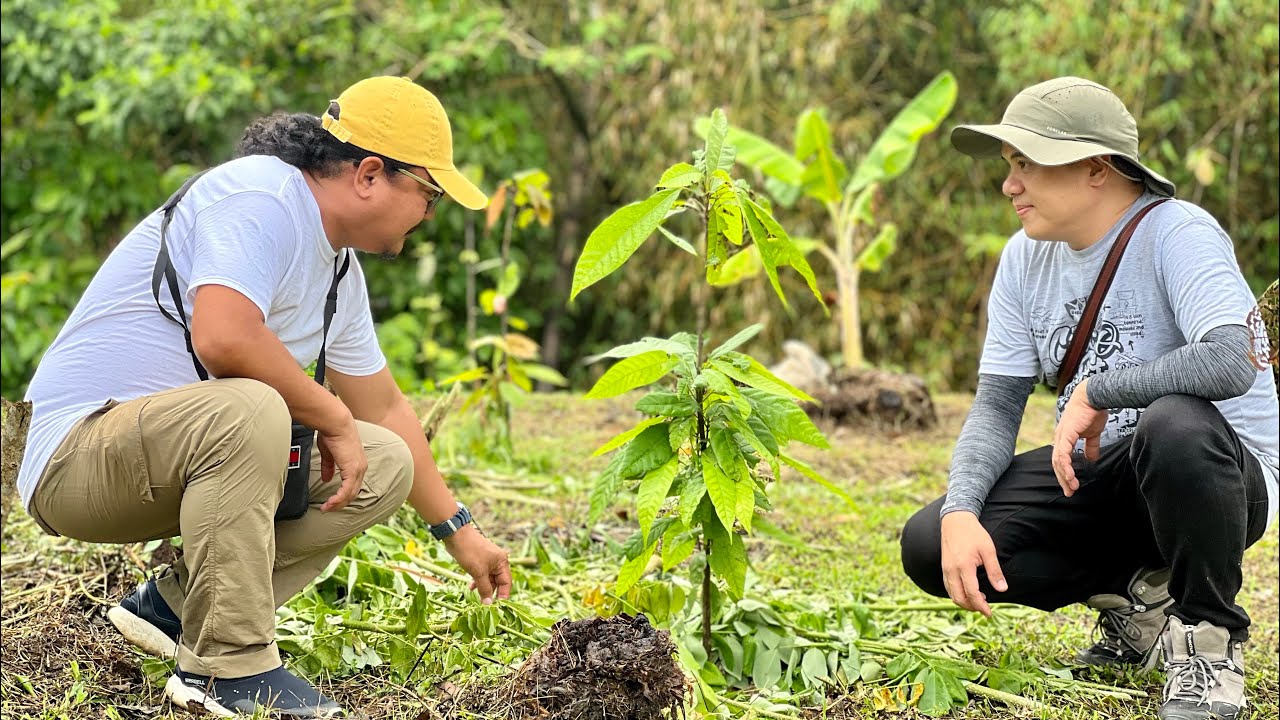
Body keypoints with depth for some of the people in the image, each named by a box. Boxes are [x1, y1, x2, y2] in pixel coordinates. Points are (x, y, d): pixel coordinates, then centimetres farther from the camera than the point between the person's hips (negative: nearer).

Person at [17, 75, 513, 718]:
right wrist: (333, 418, -18)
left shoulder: (340, 267, 12)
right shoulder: (262, 195, -17)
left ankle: (177, 603, 3)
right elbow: (224, 338, -33)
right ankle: (230, 668, -27)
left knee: (385, 465, 4)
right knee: (249, 410, -37)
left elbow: (384, 410, 24)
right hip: (80, 444, -10)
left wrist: (459, 531, 27)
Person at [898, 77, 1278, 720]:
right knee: (928, 545, -12)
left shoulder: (1176, 233, -19)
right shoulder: (1026, 258, 3)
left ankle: (1209, 633, -15)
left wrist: (1095, 391, -25)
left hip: (1221, 473, -6)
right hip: (1101, 475, 7)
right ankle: (1139, 595, 3)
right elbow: (996, 403, 0)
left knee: (1175, 424, -42)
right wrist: (961, 512, -18)